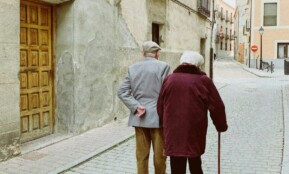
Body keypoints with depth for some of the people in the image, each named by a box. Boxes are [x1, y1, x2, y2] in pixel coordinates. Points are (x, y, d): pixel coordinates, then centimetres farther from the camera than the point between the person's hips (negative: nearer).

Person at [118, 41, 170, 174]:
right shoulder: (163, 66, -6)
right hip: (157, 116, -3)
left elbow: (122, 92, -1)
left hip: (139, 117, 4)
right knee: (159, 154, 9)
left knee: (141, 154, 10)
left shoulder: (133, 68, 6)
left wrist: (136, 106, -7)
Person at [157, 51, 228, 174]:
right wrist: (221, 126, 14)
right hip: (195, 131, -1)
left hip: (173, 132, 1)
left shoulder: (169, 79, 6)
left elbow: (160, 106, 10)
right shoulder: (204, 80, -1)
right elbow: (217, 106, 0)